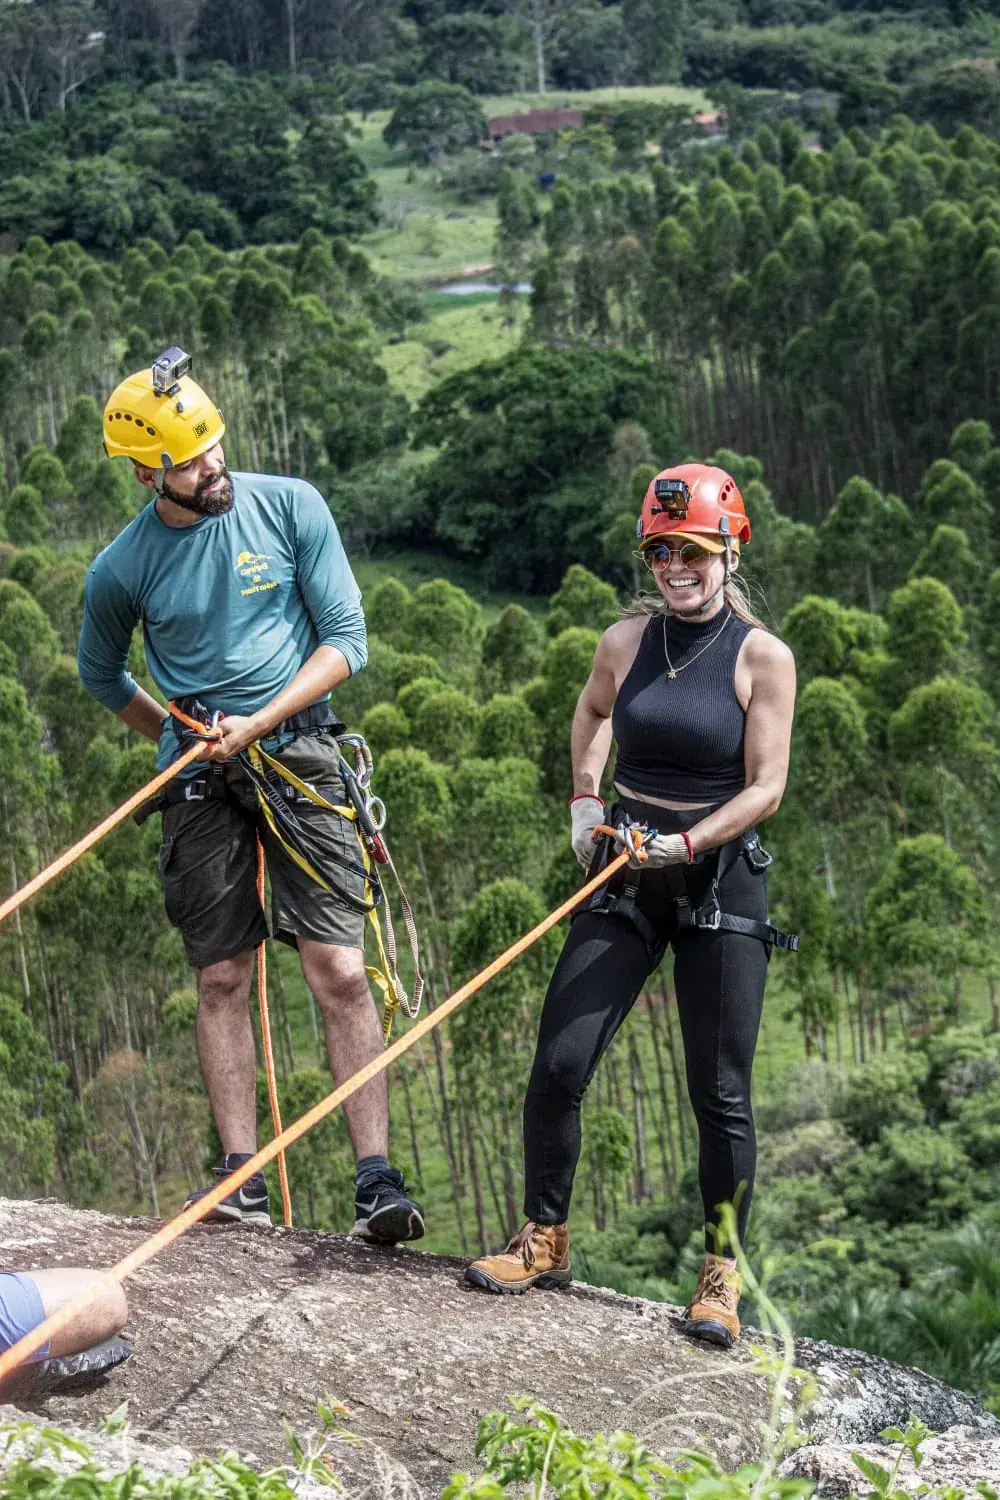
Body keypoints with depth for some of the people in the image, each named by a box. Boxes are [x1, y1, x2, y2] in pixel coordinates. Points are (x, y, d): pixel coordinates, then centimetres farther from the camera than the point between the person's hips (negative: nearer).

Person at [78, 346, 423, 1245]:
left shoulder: (290, 507, -5)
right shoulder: (122, 570, -2)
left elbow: (346, 639, -4)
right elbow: (102, 678, 17)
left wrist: (257, 722, -13)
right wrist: (180, 735, 10)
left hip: (301, 756, -1)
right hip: (201, 784, 2)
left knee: (340, 971, -9)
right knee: (222, 979, 3)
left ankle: (378, 1181, -9)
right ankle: (244, 1180, 8)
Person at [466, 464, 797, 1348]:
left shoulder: (763, 657, -7)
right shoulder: (627, 641, 3)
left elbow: (764, 788, -9)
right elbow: (593, 711, 25)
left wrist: (685, 844, -20)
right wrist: (584, 801, 12)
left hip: (722, 884, -3)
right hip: (625, 875, 3)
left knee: (720, 1093, 1)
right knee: (559, 1065, -2)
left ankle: (721, 1277, 15)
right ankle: (545, 1243, 16)